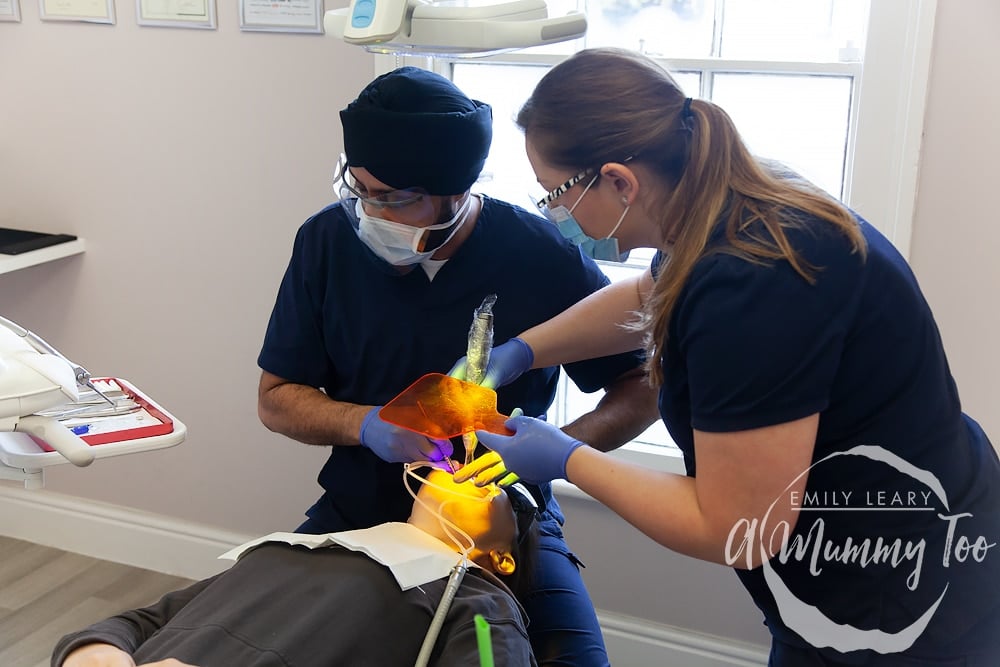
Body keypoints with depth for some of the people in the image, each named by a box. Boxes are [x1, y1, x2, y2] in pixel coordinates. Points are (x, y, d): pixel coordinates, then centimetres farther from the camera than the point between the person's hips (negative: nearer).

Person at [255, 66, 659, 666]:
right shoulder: (328, 241, -7)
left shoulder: (541, 257, -15)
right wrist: (366, 424, -19)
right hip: (359, 515, 2)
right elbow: (277, 398, 1)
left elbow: (643, 387, -4)